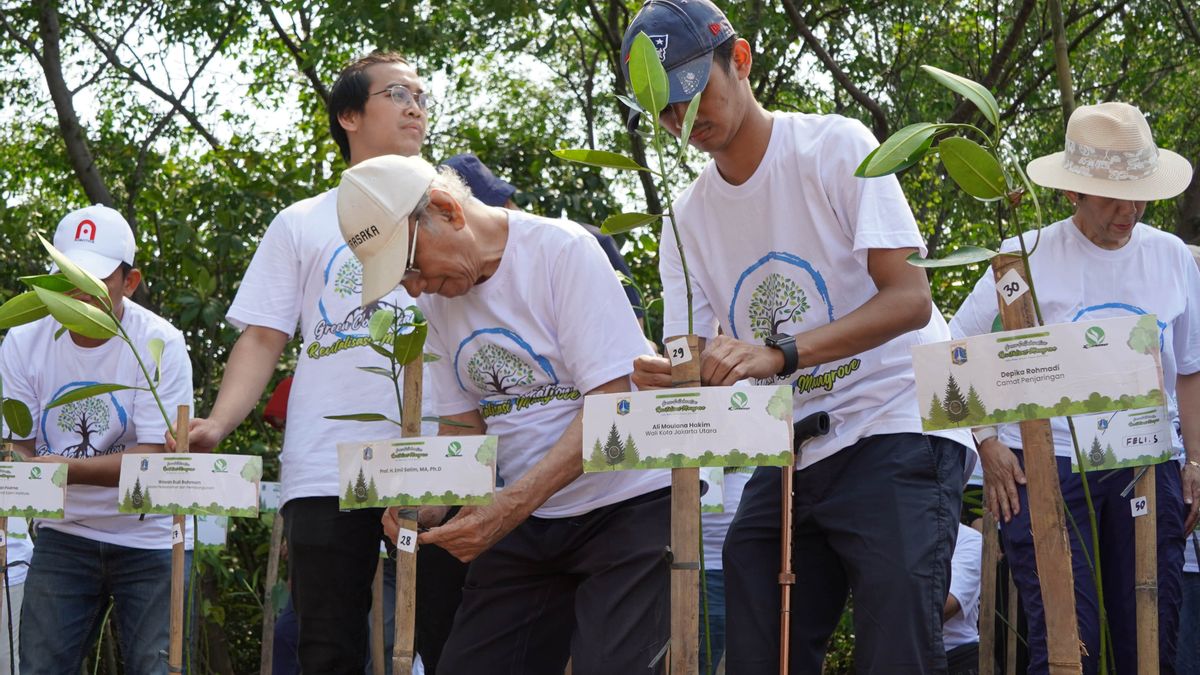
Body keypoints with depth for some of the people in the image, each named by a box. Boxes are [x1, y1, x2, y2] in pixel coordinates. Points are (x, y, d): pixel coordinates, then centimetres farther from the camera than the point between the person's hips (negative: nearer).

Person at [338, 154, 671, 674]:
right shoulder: (438, 296, 6)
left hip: (626, 506, -6)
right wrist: (426, 505, -9)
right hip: (526, 520, 7)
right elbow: (462, 426, 12)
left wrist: (507, 508, -27)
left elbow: (611, 407, -20)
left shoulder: (562, 251, -15)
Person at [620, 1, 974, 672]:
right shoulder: (687, 218, 9)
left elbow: (909, 300, -17)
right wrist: (665, 378, -21)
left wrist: (777, 354, -29)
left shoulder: (836, 146, -8)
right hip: (788, 457, 6)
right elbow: (694, 361, 6)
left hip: (896, 435, -6)